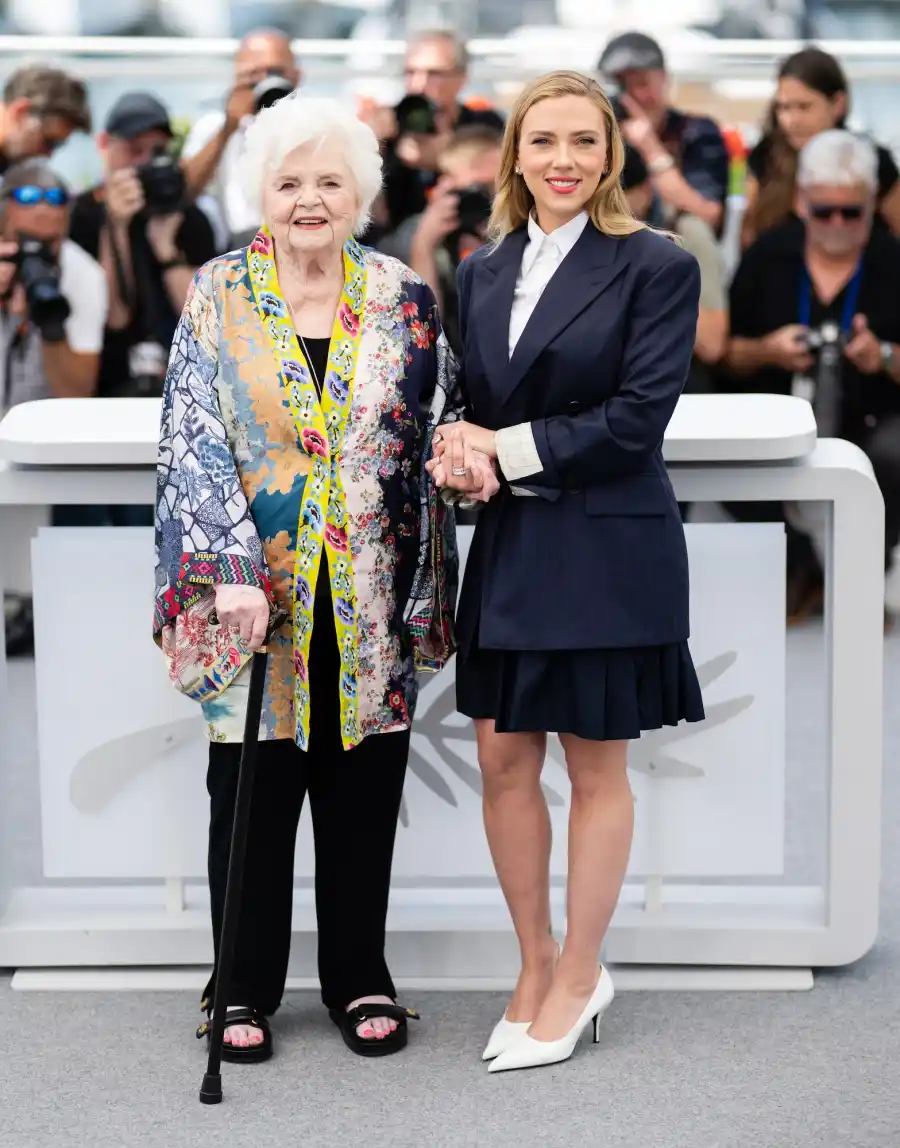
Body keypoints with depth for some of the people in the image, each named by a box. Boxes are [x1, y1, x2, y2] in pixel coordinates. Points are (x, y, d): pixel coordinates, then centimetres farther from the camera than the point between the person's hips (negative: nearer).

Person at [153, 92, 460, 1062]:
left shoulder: (403, 301, 5)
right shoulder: (219, 298, 0)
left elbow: (432, 448, 6)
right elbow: (193, 446, -6)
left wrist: (425, 595, 1)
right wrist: (231, 572, -17)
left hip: (369, 602, 2)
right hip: (252, 594, -1)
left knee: (364, 791, 8)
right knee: (252, 785, 5)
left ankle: (358, 976, 23)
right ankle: (247, 985, 19)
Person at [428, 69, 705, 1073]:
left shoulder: (656, 267, -7)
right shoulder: (483, 272, 9)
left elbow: (637, 418, -14)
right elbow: (473, 402, 11)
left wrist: (507, 452, -14)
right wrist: (461, 454, -12)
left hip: (607, 549, -5)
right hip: (508, 546, 5)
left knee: (596, 767, 6)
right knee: (503, 763, 9)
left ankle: (577, 980, 20)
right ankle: (536, 966, 25)